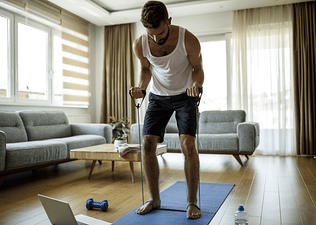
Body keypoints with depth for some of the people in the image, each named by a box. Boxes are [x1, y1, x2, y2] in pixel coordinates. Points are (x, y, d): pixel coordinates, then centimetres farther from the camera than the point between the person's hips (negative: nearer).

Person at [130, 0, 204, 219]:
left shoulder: (188, 40, -22)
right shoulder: (140, 45, -15)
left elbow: (197, 68, -7)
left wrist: (196, 84, -29)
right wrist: (141, 87, -14)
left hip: (184, 96, -2)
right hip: (158, 97, 3)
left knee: (188, 144, -17)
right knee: (147, 144, -7)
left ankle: (192, 201, 0)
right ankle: (154, 199, 11)